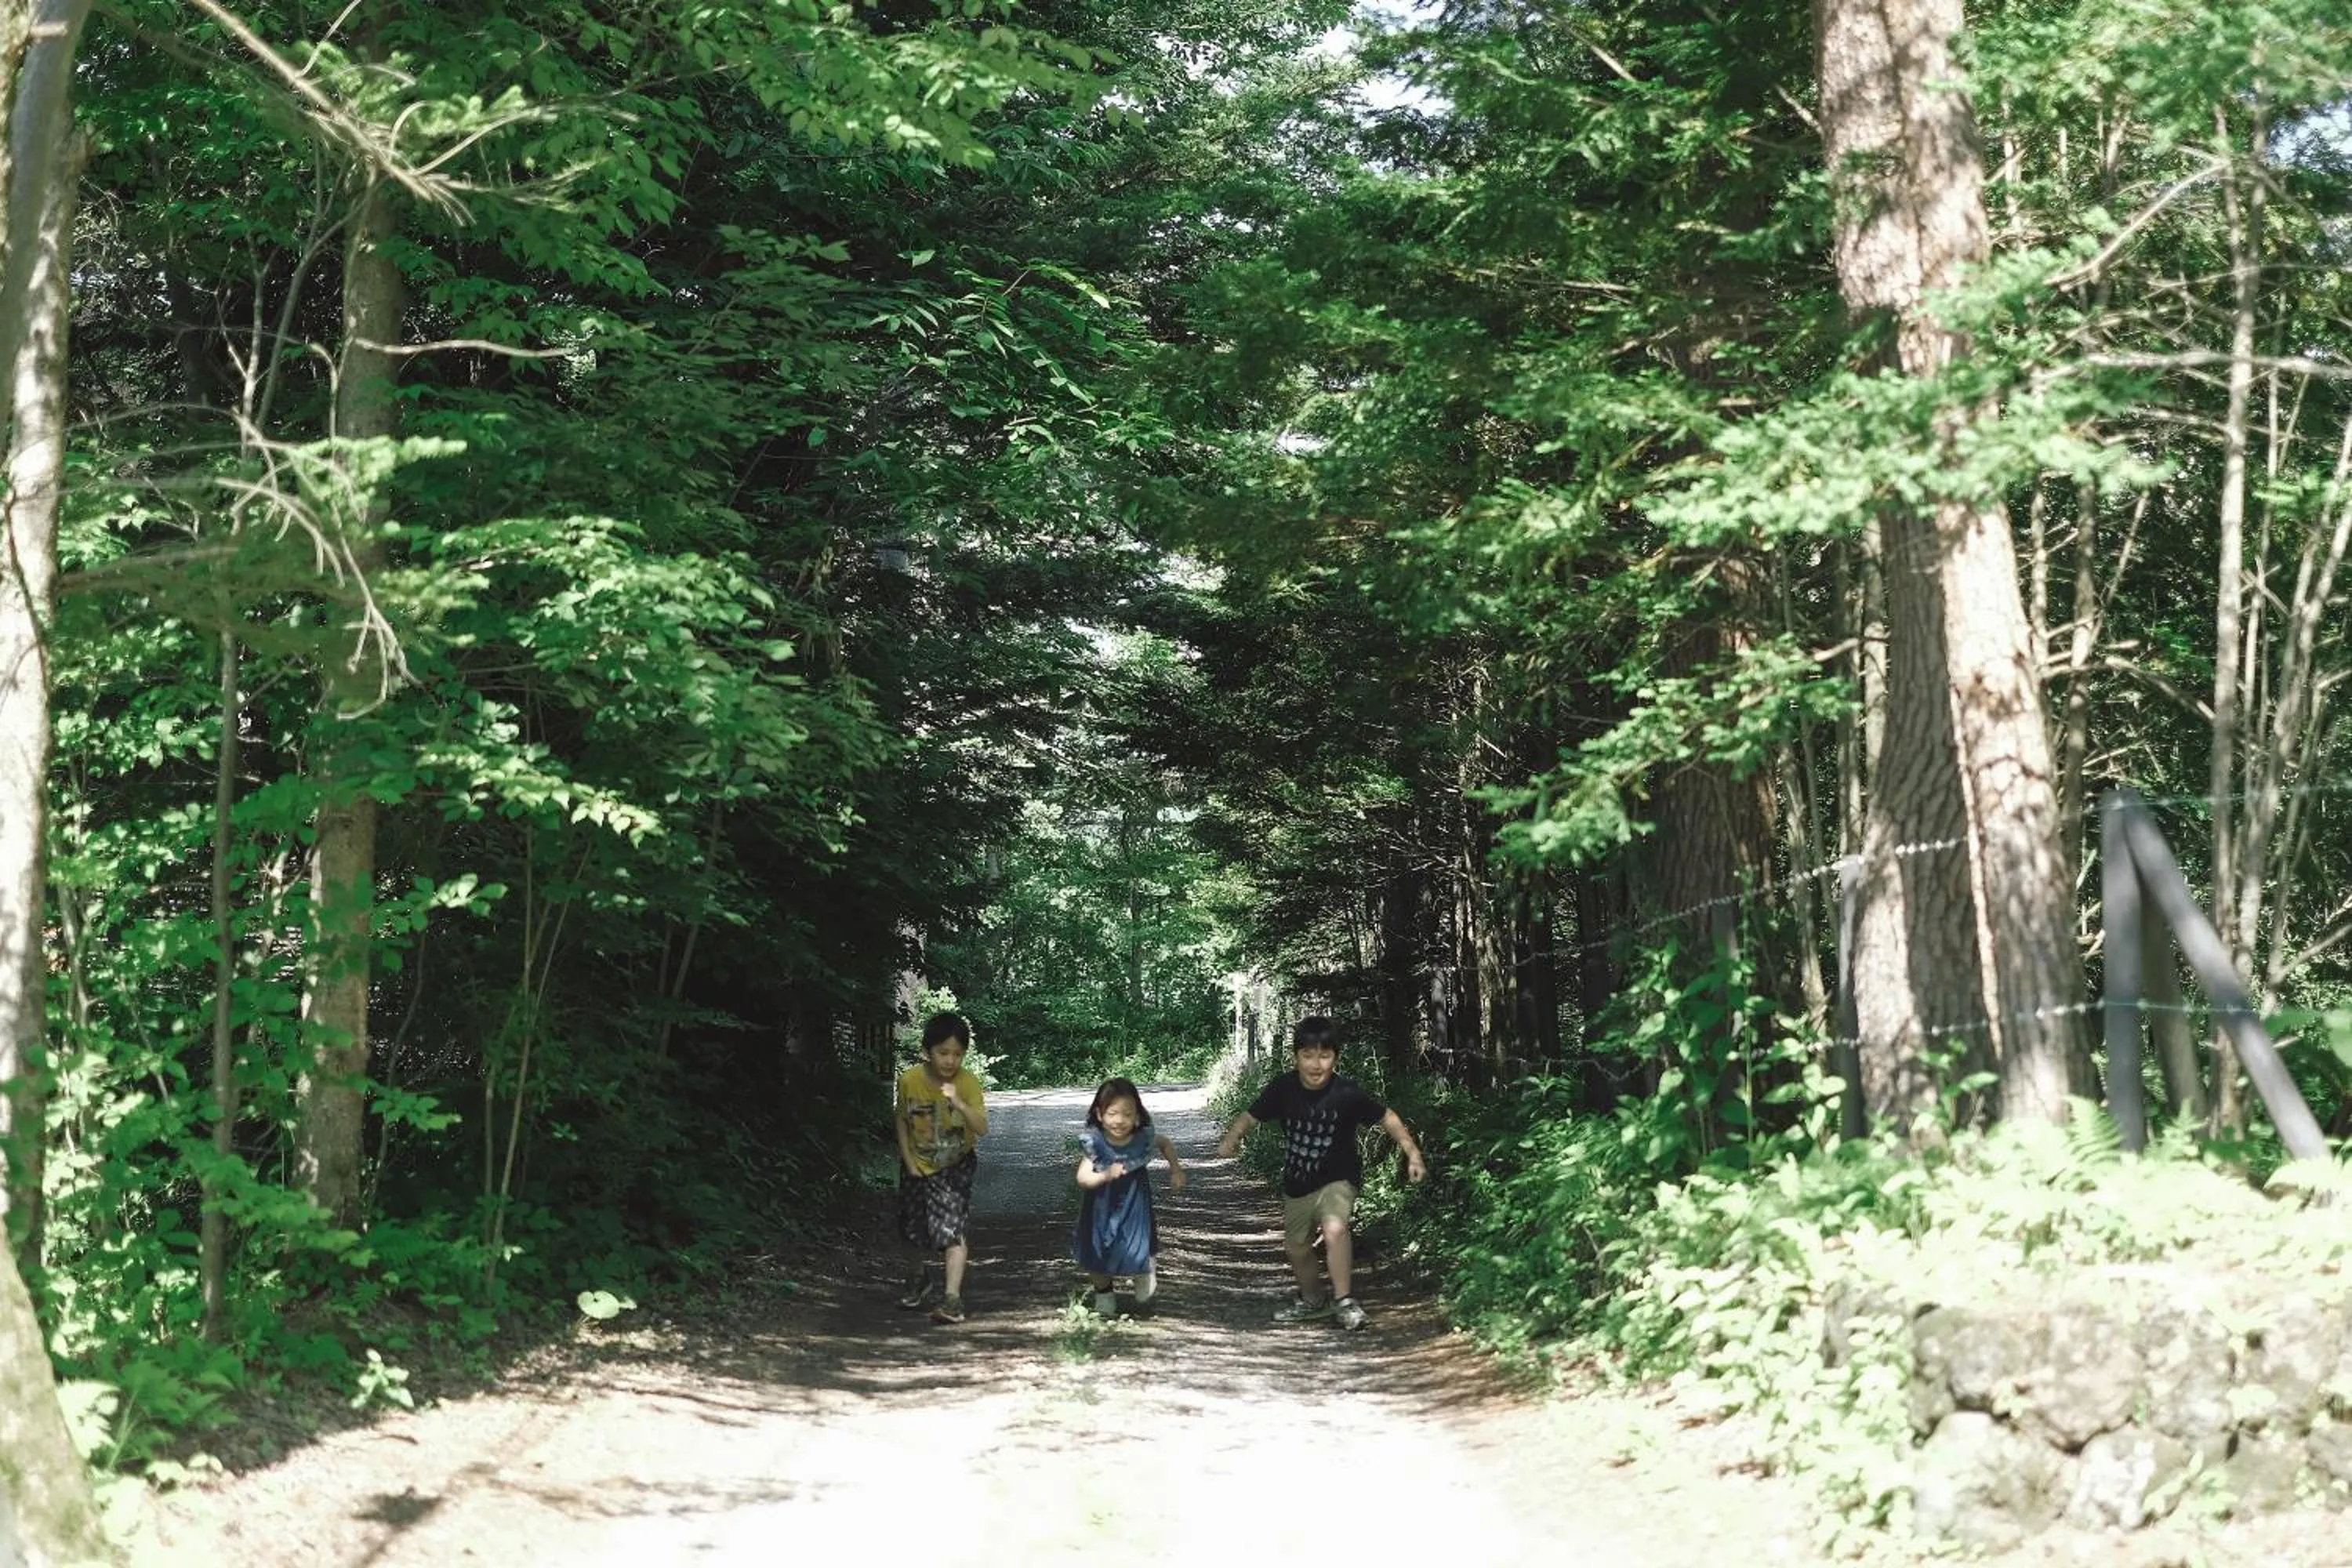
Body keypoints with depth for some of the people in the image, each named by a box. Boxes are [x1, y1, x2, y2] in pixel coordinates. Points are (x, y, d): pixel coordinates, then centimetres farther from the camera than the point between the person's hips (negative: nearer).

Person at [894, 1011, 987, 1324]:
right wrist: (908, 1160, -6)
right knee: (915, 1228, 18)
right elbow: (901, 1120, -2)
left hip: (955, 1166, -3)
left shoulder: (968, 1083, -22)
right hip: (918, 1165, 3)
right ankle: (921, 1278, 46)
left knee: (953, 1228, -19)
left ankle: (953, 1298, -22)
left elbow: (982, 1129, -29)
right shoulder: (910, 1080, -18)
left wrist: (959, 1103, -45)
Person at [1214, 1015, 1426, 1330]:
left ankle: (1344, 1300, -15)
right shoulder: (1284, 1089, -16)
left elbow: (1387, 1118, -10)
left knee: (1335, 1229, -31)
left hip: (1338, 1180, -4)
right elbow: (1251, 1116, -6)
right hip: (1297, 1185, 4)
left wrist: (1413, 1154, -15)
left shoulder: (1347, 1093, -22)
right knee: (1297, 1247, 19)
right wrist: (1231, 1139, -26)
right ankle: (1313, 1301, 45)